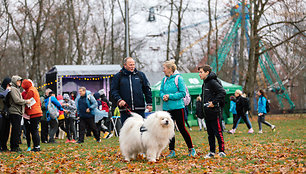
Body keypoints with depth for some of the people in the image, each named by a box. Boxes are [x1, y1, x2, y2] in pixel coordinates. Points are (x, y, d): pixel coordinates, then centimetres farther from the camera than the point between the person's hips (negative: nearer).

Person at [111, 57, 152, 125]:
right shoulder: (118, 76, 5)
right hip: (125, 109, -1)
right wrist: (118, 99, -13)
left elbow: (147, 89, 12)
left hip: (139, 109, 1)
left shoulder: (140, 75, 10)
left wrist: (149, 103, 6)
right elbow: (113, 90, 3)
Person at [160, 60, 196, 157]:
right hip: (167, 108, 6)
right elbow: (161, 91, 15)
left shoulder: (178, 78, -8)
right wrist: (163, 96, -8)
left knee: (182, 128, -4)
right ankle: (171, 151, 13)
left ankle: (191, 149, 9)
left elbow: (183, 93, -11)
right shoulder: (164, 79, 10)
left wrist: (170, 96, -17)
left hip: (178, 107, -6)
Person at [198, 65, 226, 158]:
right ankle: (212, 152, 17)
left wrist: (214, 103, -19)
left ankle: (222, 151, 1)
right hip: (207, 113, 9)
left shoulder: (212, 82, -12)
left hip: (214, 113, -9)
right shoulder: (205, 84, 17)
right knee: (210, 133, 12)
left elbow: (222, 92, -21)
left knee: (218, 132, -4)